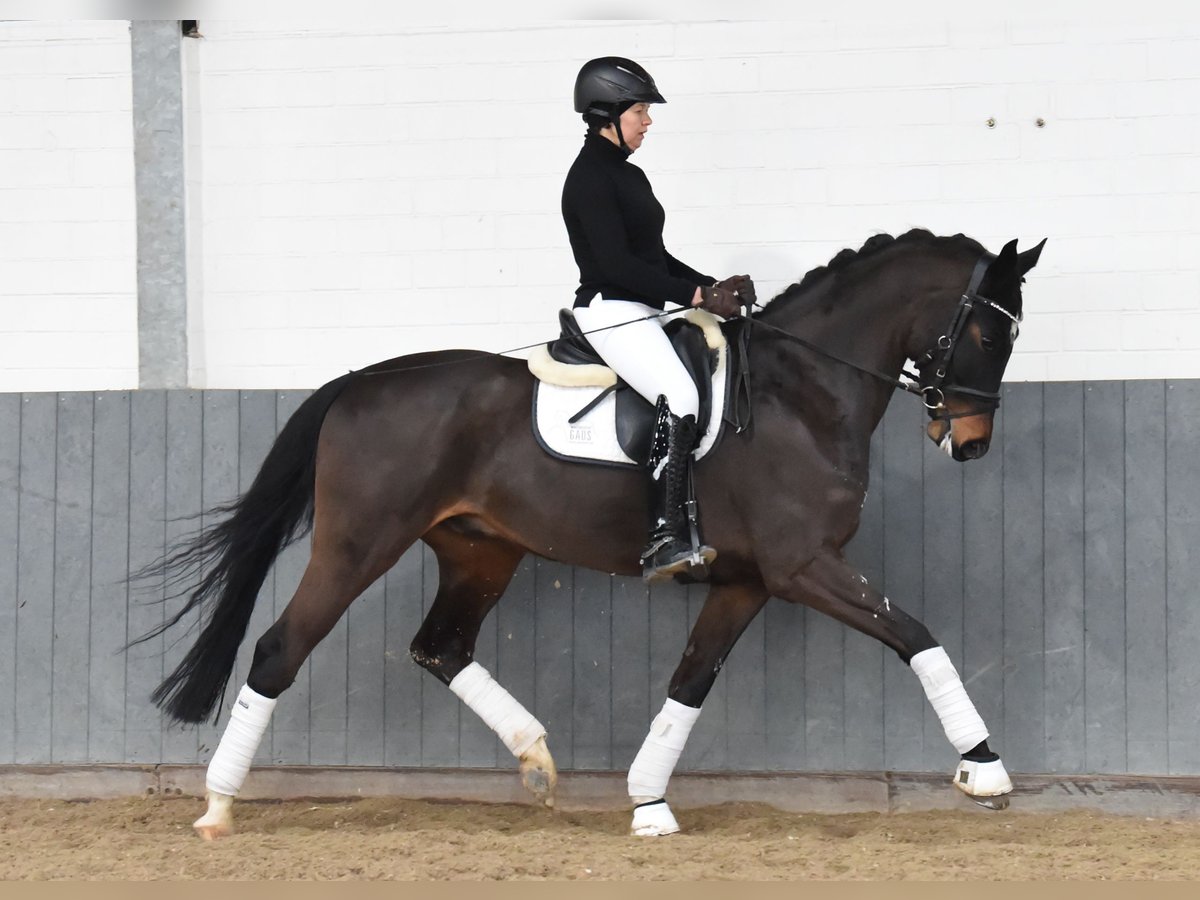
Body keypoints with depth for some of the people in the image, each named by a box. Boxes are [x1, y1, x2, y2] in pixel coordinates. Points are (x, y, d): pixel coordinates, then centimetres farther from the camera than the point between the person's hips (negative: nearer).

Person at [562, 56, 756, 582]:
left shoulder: (627, 175, 19)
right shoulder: (590, 178, -12)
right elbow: (616, 264, -20)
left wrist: (711, 288, 8)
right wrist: (695, 295, -18)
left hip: (641, 315, 11)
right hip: (611, 313, -11)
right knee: (679, 398, -29)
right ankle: (666, 543, -37)